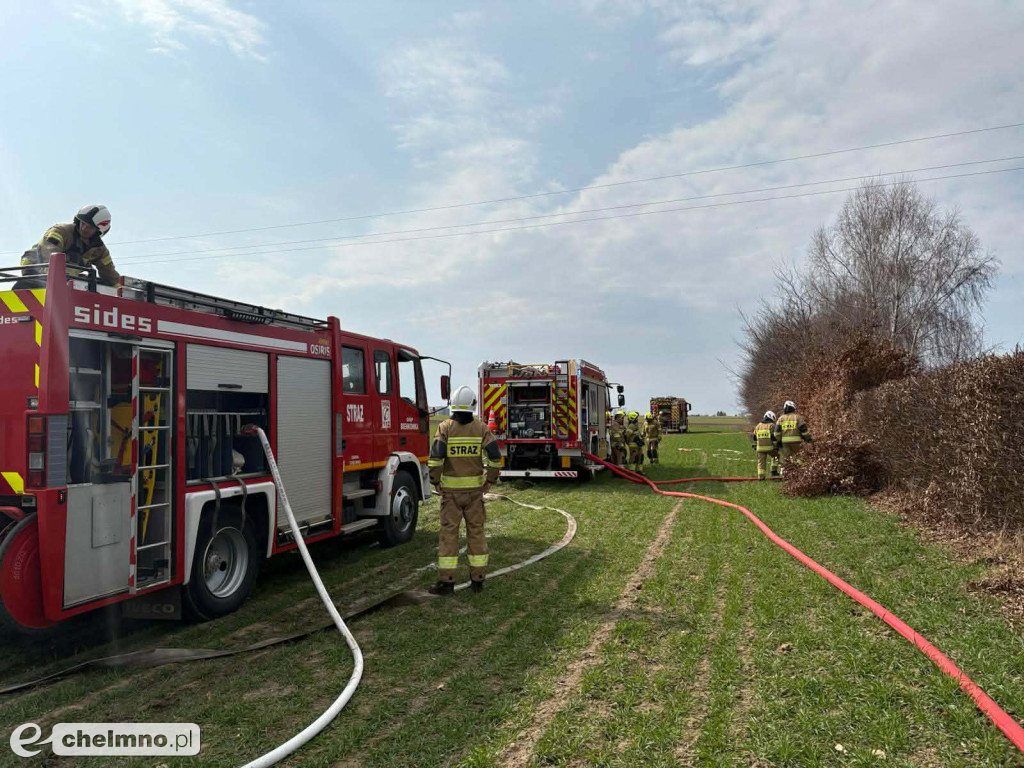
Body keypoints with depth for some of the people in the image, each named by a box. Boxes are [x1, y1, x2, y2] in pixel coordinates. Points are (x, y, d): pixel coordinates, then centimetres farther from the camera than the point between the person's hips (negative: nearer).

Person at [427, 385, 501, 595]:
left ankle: (446, 581, 5)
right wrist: (490, 480, 5)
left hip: (451, 489, -1)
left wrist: (435, 481, -2)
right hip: (475, 488, 2)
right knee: (476, 531, 10)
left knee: (449, 532, 3)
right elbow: (494, 456, -8)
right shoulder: (481, 428, -2)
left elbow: (435, 458, -15)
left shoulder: (445, 427, -6)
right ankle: (478, 579, 15)